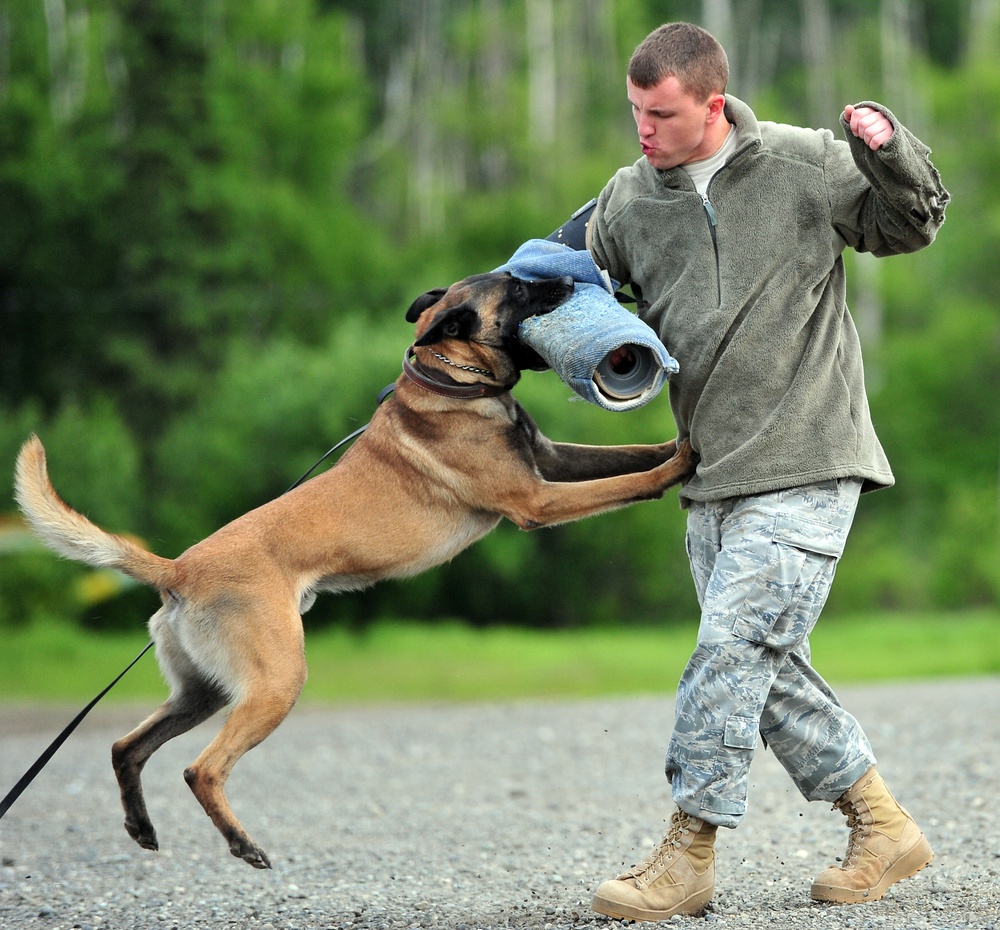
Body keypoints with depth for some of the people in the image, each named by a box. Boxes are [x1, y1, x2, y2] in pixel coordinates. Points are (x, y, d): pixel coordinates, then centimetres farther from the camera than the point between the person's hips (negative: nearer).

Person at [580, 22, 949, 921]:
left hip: (804, 471, -6)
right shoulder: (629, 200, 5)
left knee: (731, 646, -14)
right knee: (769, 666, 9)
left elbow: (909, 227, 7)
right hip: (714, 477, 6)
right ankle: (884, 828, 22)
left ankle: (689, 853, -7)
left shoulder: (804, 164, -5)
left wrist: (889, 150, -13)